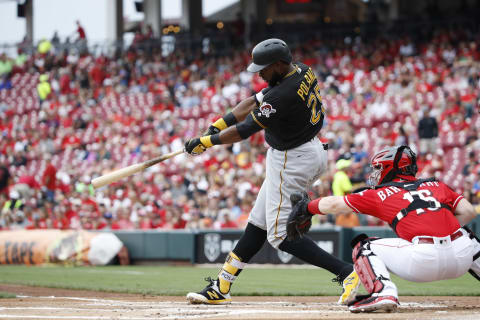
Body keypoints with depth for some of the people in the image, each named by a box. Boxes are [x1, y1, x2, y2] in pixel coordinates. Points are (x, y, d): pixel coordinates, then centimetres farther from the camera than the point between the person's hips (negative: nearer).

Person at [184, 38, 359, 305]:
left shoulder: (283, 95, -27)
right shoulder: (302, 72, 2)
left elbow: (245, 130, -18)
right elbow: (255, 102, 9)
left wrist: (206, 142, -5)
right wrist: (218, 124, 2)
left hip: (292, 161, -11)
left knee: (280, 235, -6)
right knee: (259, 221, 15)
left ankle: (345, 272, -14)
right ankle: (221, 288, 23)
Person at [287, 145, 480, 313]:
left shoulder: (381, 194, 15)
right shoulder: (436, 185, 23)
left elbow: (334, 205, 19)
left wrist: (306, 207, 36)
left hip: (425, 260, -4)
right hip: (462, 258, 4)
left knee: (365, 247, 14)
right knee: (464, 233, 39)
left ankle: (382, 292, -11)